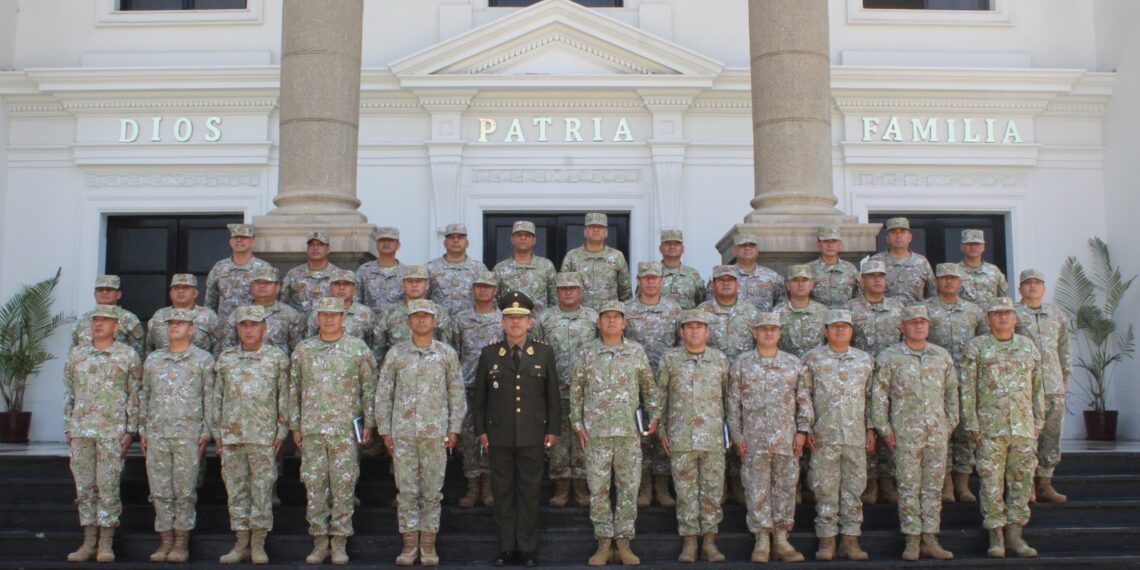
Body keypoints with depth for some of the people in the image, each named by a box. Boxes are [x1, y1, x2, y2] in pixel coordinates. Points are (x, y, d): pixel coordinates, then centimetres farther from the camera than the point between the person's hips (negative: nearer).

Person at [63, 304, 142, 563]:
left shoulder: (128, 355, 1)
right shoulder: (76, 354, 11)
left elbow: (135, 395, 1)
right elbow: (68, 394, 15)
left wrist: (130, 430, -5)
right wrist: (68, 428, 9)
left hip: (112, 431, -4)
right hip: (81, 430, 4)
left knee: (108, 486, -3)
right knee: (84, 487, 6)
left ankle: (106, 544, 5)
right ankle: (89, 542, 14)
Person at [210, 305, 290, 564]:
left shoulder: (277, 357, 3)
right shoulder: (226, 358, 9)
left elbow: (284, 397, 3)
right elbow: (217, 397, 12)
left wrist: (282, 431, -2)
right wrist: (217, 432, 8)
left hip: (263, 436, -3)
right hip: (231, 435, 3)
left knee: (262, 489, 0)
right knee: (236, 489, 6)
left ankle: (258, 545, 8)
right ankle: (241, 544, 15)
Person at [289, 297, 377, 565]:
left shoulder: (358, 349, 2)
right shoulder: (303, 349, 9)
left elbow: (369, 387, 3)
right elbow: (294, 389, 12)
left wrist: (369, 424, -1)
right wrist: (295, 426, 8)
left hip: (346, 429, -2)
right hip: (311, 429, 2)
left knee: (344, 484, 0)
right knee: (314, 484, 5)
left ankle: (339, 542, 8)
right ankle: (319, 541, 14)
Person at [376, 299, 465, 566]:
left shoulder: (447, 354, 4)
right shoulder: (396, 353, 4)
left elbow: (457, 394, 6)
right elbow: (383, 394, 7)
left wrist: (454, 429, 0)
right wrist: (384, 430, 2)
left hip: (436, 432, 0)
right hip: (402, 432, 0)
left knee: (432, 491, 4)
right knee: (406, 491, 3)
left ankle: (428, 545, 13)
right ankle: (409, 544, 13)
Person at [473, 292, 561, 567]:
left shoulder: (544, 353, 3)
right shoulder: (489, 353, 3)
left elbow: (553, 395, 5)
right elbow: (480, 395, 6)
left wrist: (553, 429, 2)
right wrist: (481, 430, 3)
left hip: (532, 436, 0)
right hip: (499, 436, 1)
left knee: (529, 492, 6)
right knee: (503, 492, 7)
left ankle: (527, 547, 16)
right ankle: (506, 546, 17)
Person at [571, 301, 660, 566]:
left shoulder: (637, 351, 5)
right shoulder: (587, 352, 4)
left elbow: (649, 387, 13)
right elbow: (576, 390, 8)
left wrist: (654, 415, 4)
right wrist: (578, 423, 3)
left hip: (629, 431, 0)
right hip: (596, 432, 0)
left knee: (629, 487, 3)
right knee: (598, 489, 3)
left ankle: (623, 542, 13)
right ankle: (604, 543, 13)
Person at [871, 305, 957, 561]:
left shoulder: (942, 356, 11)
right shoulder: (889, 357, -1)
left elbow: (952, 392, 16)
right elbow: (879, 395, -1)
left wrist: (951, 423, 10)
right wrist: (884, 429, -5)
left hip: (937, 433, 4)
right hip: (906, 433, -3)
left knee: (934, 486, 7)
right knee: (909, 488, 0)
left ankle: (930, 539, 14)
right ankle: (912, 540, 7)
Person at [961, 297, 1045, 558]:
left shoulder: (1028, 347, 12)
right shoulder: (977, 347, 2)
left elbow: (1038, 387, 16)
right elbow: (968, 389, -1)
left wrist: (1039, 420, 10)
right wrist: (972, 423, -6)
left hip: (1024, 427, 3)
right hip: (991, 427, -3)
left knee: (1022, 480, 5)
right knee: (992, 482, -1)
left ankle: (1015, 535, 15)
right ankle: (996, 537, 7)